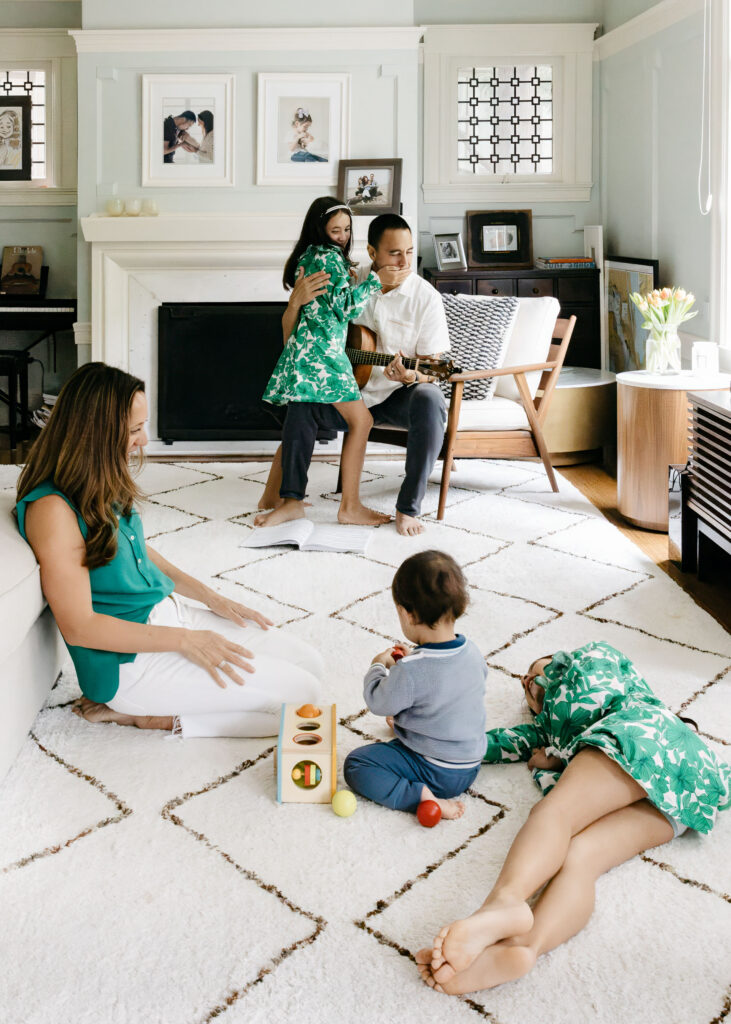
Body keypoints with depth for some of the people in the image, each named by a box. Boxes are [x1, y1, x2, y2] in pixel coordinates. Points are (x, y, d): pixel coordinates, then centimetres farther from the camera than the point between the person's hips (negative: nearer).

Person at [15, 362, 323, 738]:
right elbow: (78, 626, -22)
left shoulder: (104, 487, 6)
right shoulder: (53, 509, -23)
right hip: (129, 659, -9)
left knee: (309, 662, 5)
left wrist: (211, 598, 10)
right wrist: (185, 640, -20)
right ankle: (141, 714, -4)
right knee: (300, 694, -12)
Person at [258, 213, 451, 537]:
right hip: (351, 393, 2)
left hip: (399, 396, -2)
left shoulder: (426, 297, -9)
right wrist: (295, 302, -22)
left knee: (429, 400, -35)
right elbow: (292, 338, 1)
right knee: (302, 402, -25)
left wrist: (411, 376, -35)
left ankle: (408, 507, -27)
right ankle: (289, 497, -11)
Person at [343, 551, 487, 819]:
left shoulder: (411, 670, -31)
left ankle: (420, 796, -19)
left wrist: (378, 666, 4)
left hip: (436, 772, -9)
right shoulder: (473, 653, -10)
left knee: (356, 764, -10)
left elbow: (379, 703, -13)